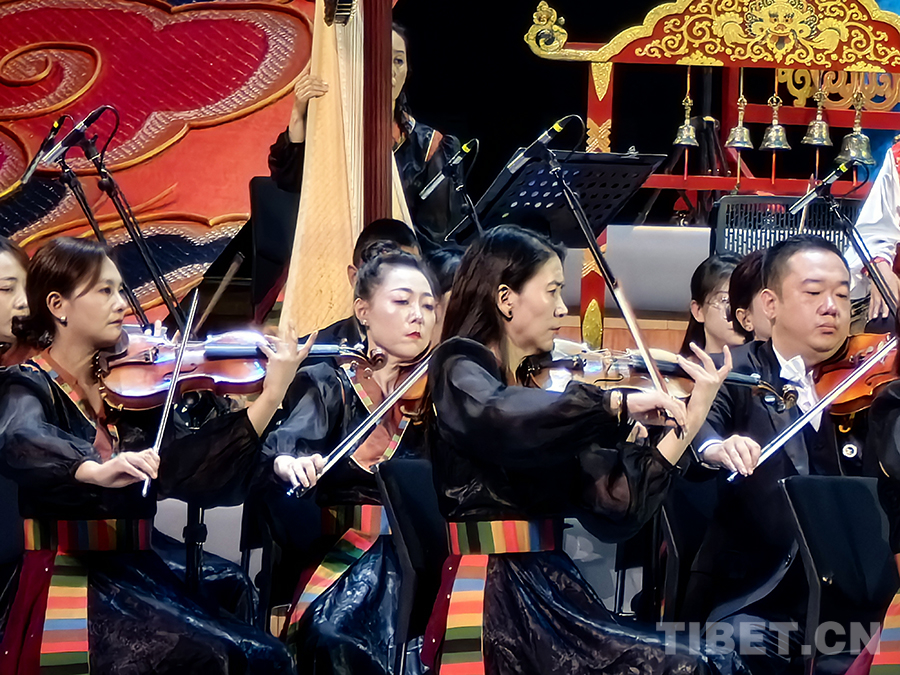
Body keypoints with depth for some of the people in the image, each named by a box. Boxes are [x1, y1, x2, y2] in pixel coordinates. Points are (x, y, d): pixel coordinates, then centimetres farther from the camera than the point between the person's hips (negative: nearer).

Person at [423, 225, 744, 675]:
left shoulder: (543, 384, 14)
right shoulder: (459, 370, -3)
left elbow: (614, 499, 5)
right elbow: (500, 420, -30)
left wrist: (691, 420, -1)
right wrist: (617, 403, -29)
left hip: (552, 587, 7)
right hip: (492, 603, -6)